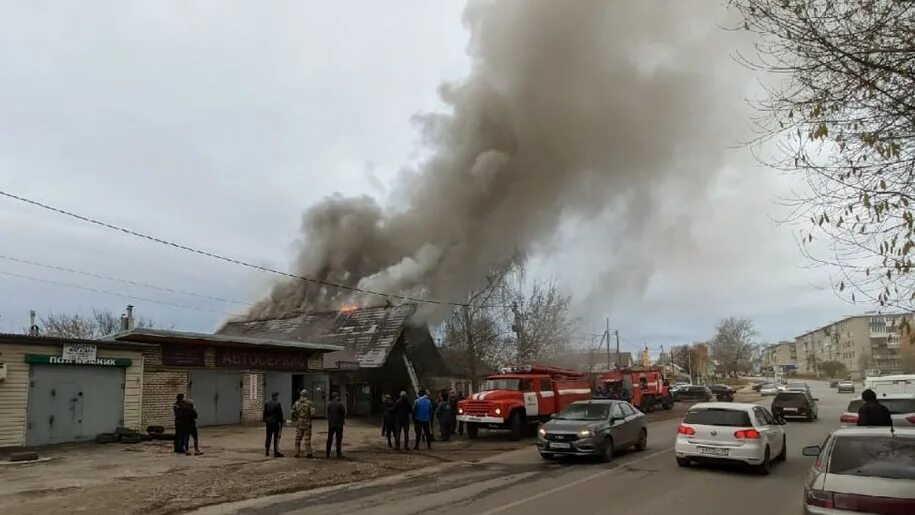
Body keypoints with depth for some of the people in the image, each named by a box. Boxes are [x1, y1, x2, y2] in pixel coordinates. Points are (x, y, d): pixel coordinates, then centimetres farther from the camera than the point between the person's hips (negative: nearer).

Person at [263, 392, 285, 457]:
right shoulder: (277, 404, -14)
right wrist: (281, 421, -5)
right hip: (276, 422, -6)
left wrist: (265, 420, 19)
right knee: (276, 437, -1)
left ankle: (266, 452, 20)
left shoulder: (266, 403, 6)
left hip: (268, 422, 6)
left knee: (268, 437, 15)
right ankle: (276, 452, -2)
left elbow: (264, 413, 11)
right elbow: (280, 414, -12)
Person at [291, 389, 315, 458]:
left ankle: (297, 453, 12)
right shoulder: (310, 403, -7)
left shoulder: (297, 403, 3)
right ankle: (308, 453, 0)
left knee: (298, 438, 10)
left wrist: (294, 421, 18)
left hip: (299, 422, 3)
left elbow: (293, 412, 5)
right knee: (307, 438, 2)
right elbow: (312, 413, -13)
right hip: (307, 422, -3)